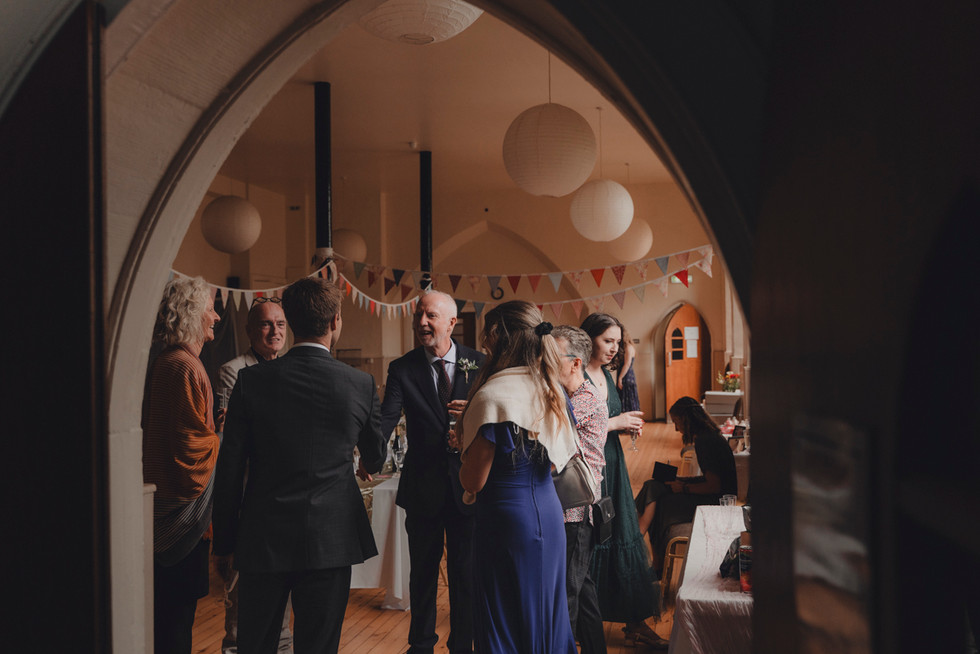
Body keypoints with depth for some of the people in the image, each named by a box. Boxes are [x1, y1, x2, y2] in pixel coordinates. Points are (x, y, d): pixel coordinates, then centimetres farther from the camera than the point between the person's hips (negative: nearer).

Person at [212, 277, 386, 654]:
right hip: (330, 540, 0)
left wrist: (223, 544, 7)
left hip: (262, 539, 1)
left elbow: (229, 470, -3)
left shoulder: (251, 381, -5)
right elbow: (375, 460, 11)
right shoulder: (361, 385, -5)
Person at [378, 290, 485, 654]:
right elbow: (386, 419, -17)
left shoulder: (479, 363, -2)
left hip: (467, 485, 0)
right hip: (422, 487, 0)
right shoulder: (402, 370, -5)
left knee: (465, 573, 11)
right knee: (423, 572, 16)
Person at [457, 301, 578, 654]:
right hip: (549, 515, 7)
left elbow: (473, 482, -17)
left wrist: (463, 446, 3)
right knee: (544, 611, 20)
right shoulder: (552, 390, 2)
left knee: (506, 621, 9)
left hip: (506, 519, -7)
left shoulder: (492, 396, -20)